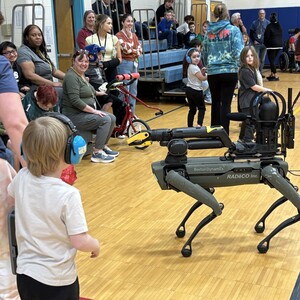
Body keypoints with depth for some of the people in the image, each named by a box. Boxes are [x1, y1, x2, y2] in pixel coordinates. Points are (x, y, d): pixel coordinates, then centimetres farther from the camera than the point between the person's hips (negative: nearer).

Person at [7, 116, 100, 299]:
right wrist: (96, 245, -3)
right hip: (57, 281, -5)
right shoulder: (68, 195, -26)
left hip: (25, 274, 5)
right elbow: (80, 242, -23)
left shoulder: (22, 179, -10)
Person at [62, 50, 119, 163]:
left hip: (85, 112, 10)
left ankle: (104, 146, 14)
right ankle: (97, 153, -14)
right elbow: (75, 101, -25)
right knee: (105, 120, -21)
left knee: (112, 118, 1)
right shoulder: (71, 76, -17)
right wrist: (94, 111, -22)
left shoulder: (81, 75, 14)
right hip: (75, 115, -10)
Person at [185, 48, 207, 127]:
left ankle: (190, 126, 12)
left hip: (189, 90, 8)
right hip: (196, 91, -8)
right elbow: (202, 78, -12)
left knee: (192, 109, 11)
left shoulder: (191, 67, 13)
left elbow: (198, 76, 15)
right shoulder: (194, 68, -16)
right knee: (201, 108, 1)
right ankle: (199, 124, -12)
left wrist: (202, 72, -1)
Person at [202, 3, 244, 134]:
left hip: (212, 72, 4)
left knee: (215, 102, 16)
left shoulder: (209, 32, 7)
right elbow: (238, 53, -11)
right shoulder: (233, 30, -4)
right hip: (229, 71, -4)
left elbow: (204, 54, 12)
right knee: (226, 103, -1)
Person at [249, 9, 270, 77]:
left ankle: (260, 72, 16)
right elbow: (251, 33, 6)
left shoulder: (267, 22, 3)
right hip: (256, 44, -1)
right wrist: (254, 41, -4)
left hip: (264, 43, 1)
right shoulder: (254, 23, 2)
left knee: (262, 60, 8)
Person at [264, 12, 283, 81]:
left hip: (272, 45, -7)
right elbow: (281, 35, 15)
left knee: (271, 60, -5)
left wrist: (265, 44, 5)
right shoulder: (279, 26, 11)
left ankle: (275, 75, -11)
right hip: (279, 45, 7)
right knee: (273, 60, 16)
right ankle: (272, 74, 19)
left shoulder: (269, 26, -10)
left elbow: (266, 36, -9)